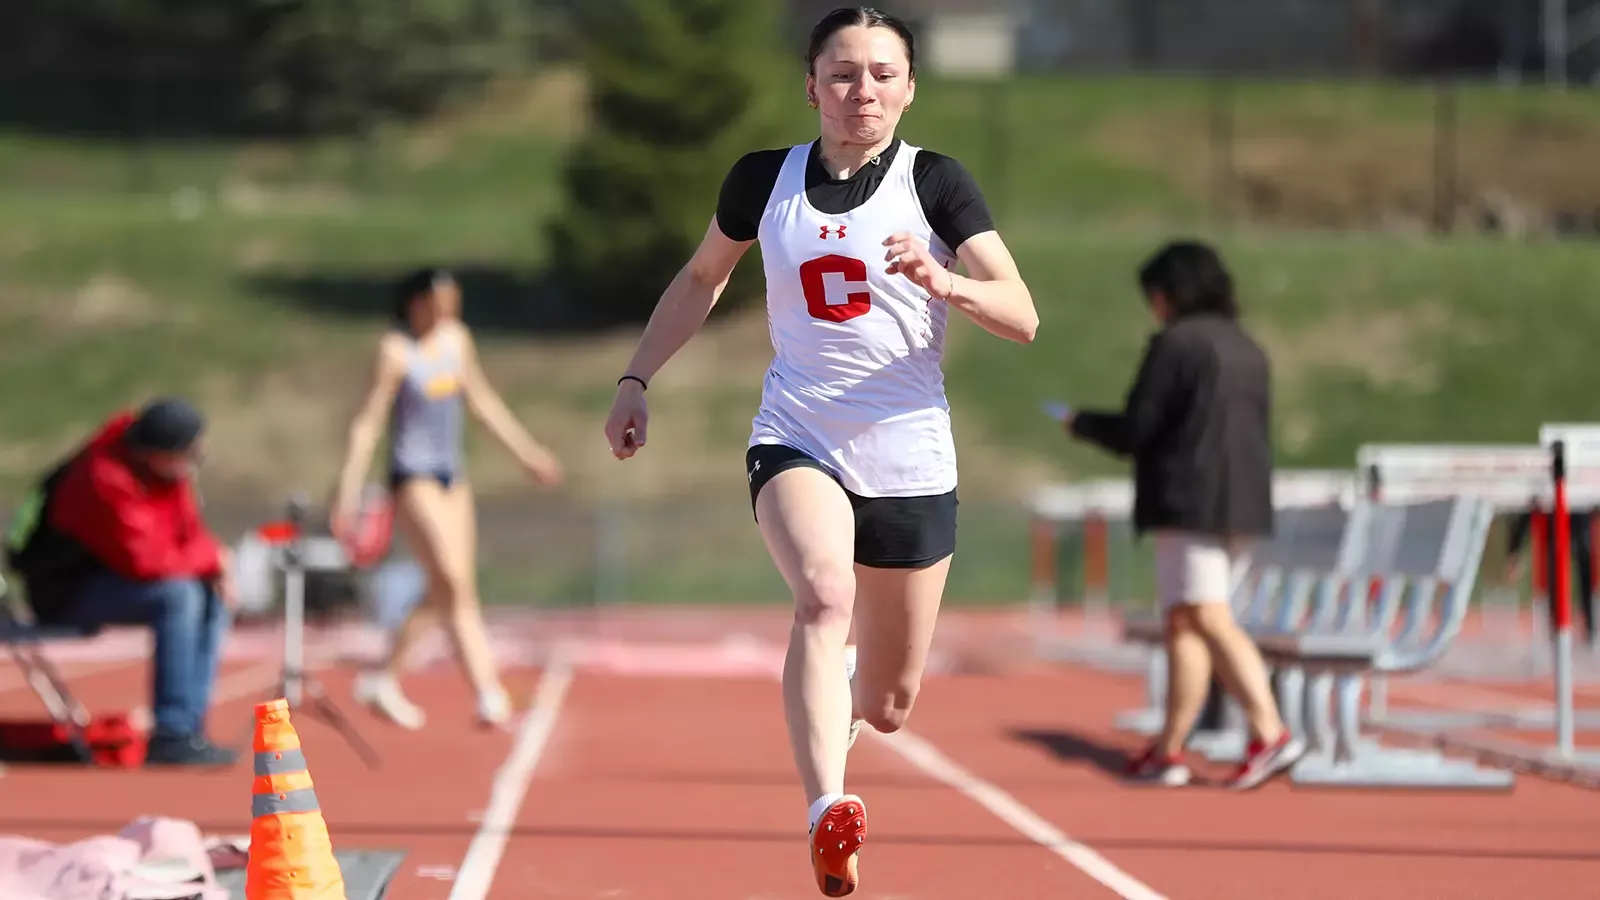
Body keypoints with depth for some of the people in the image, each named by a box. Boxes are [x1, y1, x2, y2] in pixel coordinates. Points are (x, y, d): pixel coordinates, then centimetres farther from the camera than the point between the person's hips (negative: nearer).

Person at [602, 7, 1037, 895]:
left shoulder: (934, 181, -3)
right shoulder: (765, 180, 4)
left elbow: (1022, 318, -11)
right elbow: (701, 278, 22)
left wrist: (944, 282, -30)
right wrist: (635, 379, 15)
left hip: (910, 463, 0)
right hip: (796, 443, 0)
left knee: (886, 706, 9)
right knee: (824, 595, -34)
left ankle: (827, 702, 47)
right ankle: (828, 817, -46)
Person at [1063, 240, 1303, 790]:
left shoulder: (1175, 343, -7)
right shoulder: (1248, 350, 17)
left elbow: (1134, 430, -9)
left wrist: (1081, 423, 10)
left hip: (1189, 504, -8)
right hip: (1245, 508, 8)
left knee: (1210, 621, -12)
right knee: (1183, 624, 12)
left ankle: (1270, 732, -25)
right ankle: (1169, 750, 12)